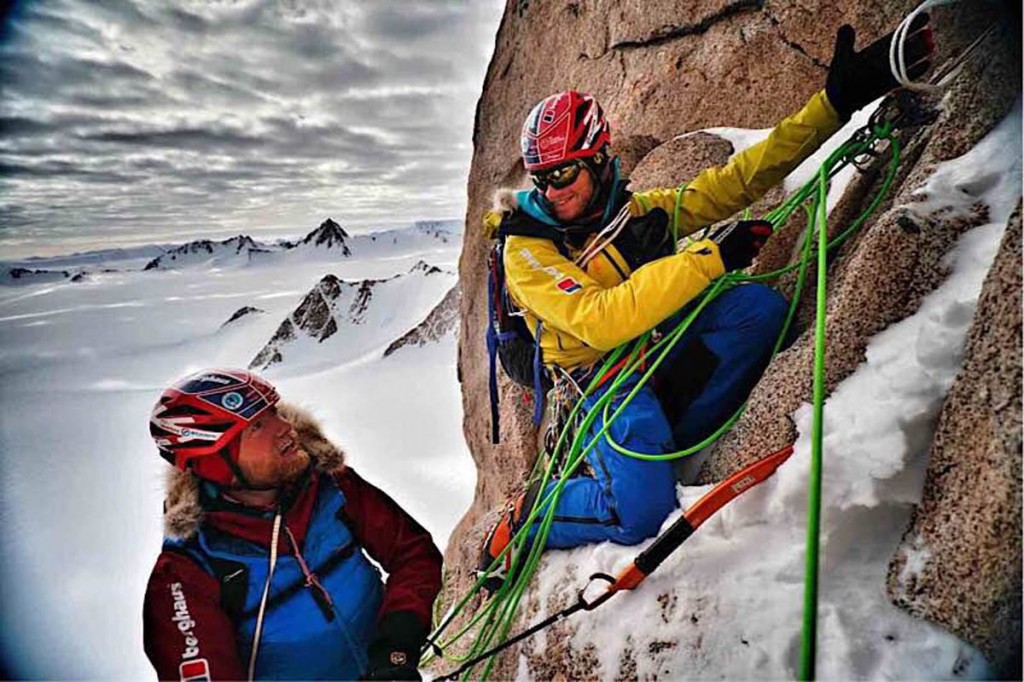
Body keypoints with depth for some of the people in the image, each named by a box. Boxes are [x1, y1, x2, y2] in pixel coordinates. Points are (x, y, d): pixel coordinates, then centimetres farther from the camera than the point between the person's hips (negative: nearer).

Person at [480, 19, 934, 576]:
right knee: (643, 514, -28)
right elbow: (600, 321, -27)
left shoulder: (640, 211, 5)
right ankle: (526, 515, 3)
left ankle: (657, 446, -15)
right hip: (607, 379, -5)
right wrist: (711, 257, -29)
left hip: (665, 350, 6)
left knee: (758, 306, -20)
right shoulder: (526, 249, -13)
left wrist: (836, 101, 1)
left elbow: (738, 180, 6)